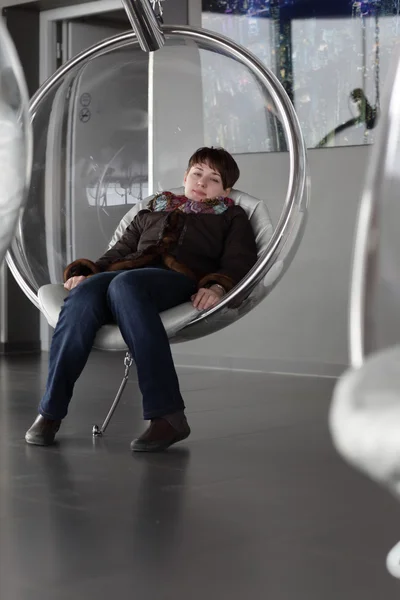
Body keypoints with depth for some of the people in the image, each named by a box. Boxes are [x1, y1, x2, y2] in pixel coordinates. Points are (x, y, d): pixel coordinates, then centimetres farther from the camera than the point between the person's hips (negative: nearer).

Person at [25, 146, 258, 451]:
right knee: (82, 296, -33)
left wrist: (217, 286, -14)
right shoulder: (152, 212, 39)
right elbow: (119, 251, 33)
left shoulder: (231, 217, 28)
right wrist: (84, 271, 10)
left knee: (124, 285, -40)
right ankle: (50, 411, -33)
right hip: (126, 272, 4)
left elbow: (239, 261, 9)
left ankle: (168, 414, -47)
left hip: (180, 278, -4)